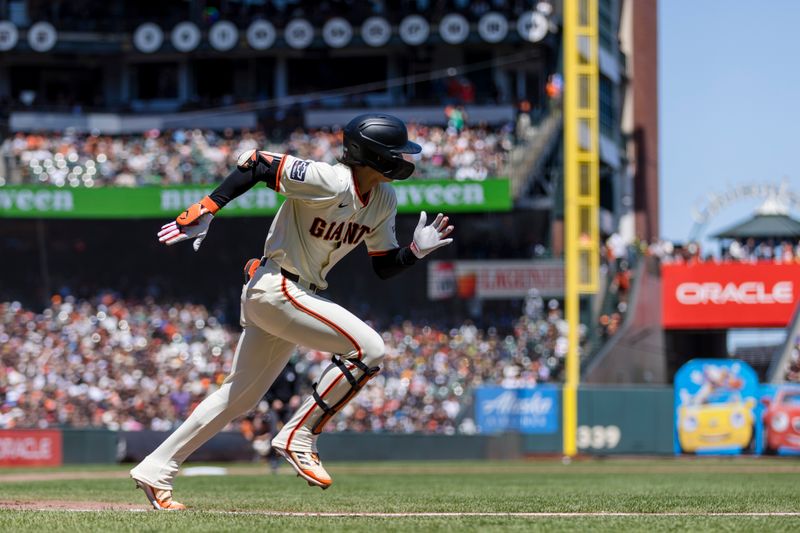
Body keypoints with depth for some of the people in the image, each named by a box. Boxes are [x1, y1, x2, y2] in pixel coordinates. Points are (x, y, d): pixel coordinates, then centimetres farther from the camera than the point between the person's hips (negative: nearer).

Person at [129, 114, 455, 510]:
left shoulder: (383, 200, 5)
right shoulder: (329, 181, -21)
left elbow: (384, 267, 13)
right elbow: (255, 163, -22)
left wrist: (416, 250, -5)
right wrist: (206, 210, -27)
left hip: (296, 297, 9)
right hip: (275, 288, -9)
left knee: (241, 397, 13)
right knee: (368, 347, -17)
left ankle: (155, 471, 19)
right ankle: (298, 438, -9)